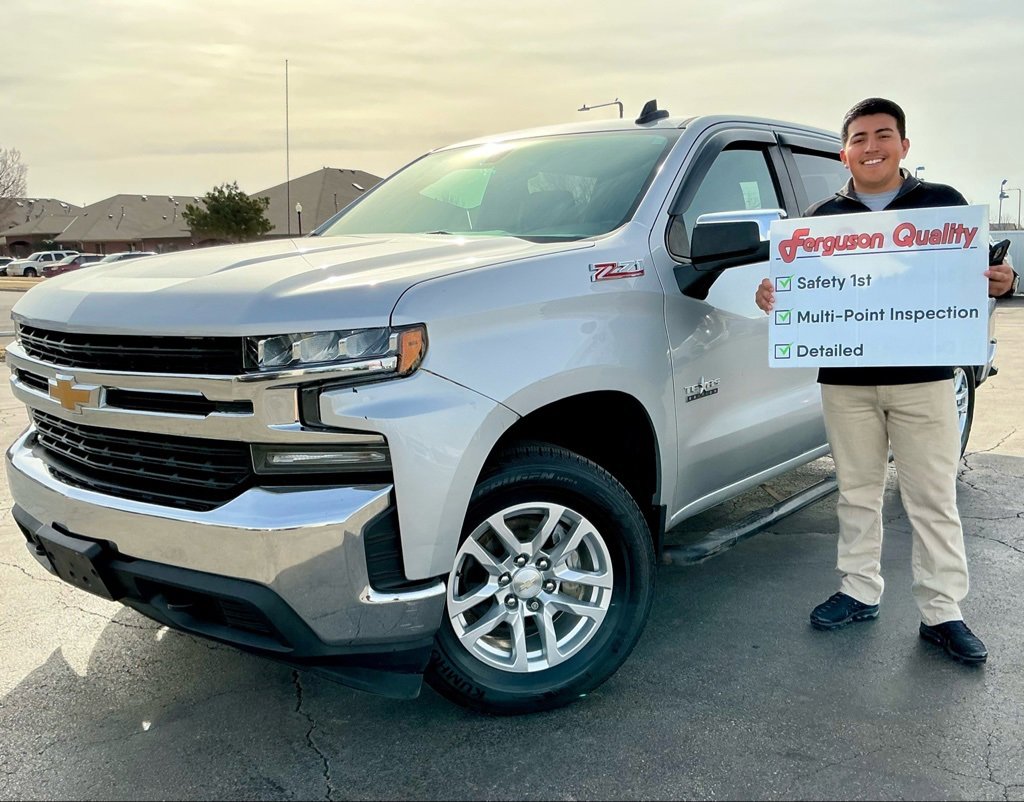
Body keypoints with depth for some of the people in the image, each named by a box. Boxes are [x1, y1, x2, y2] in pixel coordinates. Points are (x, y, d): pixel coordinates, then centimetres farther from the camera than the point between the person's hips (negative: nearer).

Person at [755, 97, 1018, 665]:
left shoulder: (943, 204, 6)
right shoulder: (822, 216, 11)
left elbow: (976, 275, 8)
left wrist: (1001, 283, -15)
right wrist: (773, 297, -9)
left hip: (922, 377, -2)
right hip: (845, 380, 2)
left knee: (933, 499, 2)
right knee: (857, 493, 11)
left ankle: (941, 612, 11)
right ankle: (859, 592, 24)